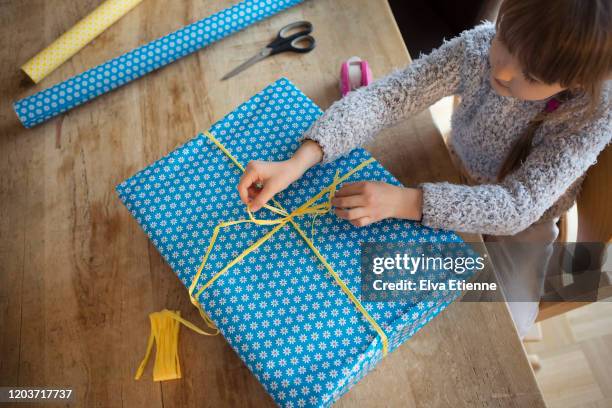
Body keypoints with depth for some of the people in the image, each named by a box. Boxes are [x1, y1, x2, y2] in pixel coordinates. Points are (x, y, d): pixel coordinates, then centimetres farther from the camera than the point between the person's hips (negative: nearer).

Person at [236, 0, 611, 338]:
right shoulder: (479, 47, -28)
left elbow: (518, 207, -36)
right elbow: (384, 98, -31)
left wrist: (406, 201, -48)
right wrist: (298, 162, -44)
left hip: (518, 224, -1)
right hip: (456, 187, 2)